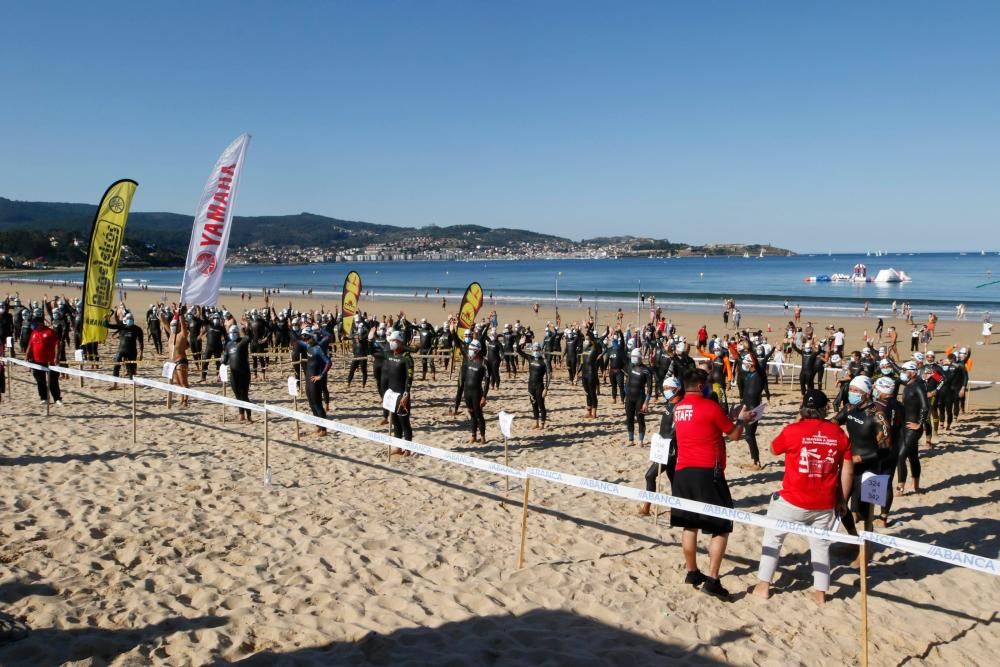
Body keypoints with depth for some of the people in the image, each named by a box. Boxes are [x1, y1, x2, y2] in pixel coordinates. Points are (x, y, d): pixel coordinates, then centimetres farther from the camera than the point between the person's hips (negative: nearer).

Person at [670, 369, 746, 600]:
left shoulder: (678, 409, 11)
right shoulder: (710, 406, -10)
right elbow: (735, 435, 0)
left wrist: (721, 434, 27)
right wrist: (741, 419, 18)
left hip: (682, 472, 7)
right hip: (707, 472, -7)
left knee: (689, 524, 15)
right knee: (721, 527, 1)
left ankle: (692, 573, 24)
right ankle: (712, 580, -5)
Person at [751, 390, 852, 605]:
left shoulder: (793, 430, -12)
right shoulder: (839, 433, -2)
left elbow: (774, 449, 8)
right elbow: (848, 471, 2)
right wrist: (842, 499, 12)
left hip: (793, 501, -3)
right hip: (825, 504, 3)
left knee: (773, 538, 14)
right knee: (821, 545, 17)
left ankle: (763, 586, 16)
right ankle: (820, 592, 21)